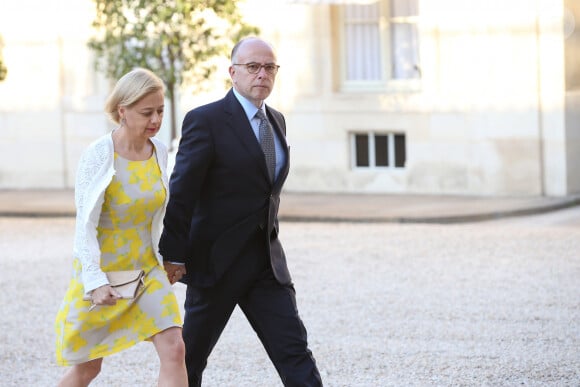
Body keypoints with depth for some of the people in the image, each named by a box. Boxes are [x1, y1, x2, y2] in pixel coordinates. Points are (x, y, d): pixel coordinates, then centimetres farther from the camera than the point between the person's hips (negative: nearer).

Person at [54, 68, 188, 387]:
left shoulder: (158, 151, -2)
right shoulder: (97, 156, -18)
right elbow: (85, 224, -18)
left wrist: (167, 257, 13)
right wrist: (95, 281, -25)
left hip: (147, 271, 4)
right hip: (102, 273, -4)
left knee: (174, 350, -11)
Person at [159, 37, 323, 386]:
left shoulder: (276, 121, 12)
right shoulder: (206, 120, -11)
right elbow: (181, 194, -13)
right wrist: (173, 257, -15)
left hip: (267, 262, 6)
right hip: (216, 262, -5)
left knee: (294, 351, -3)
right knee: (191, 357, 8)